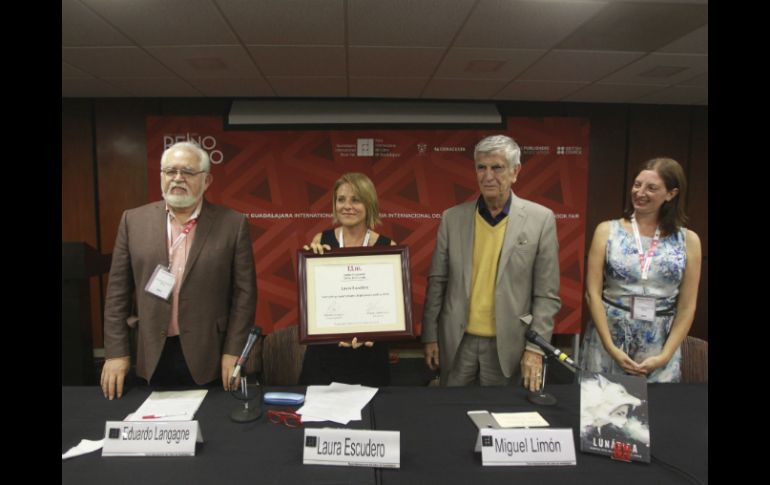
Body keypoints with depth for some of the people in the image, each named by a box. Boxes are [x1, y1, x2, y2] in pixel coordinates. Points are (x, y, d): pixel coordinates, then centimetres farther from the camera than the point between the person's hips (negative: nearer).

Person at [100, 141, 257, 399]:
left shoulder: (232, 224, -5)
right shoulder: (134, 220, 2)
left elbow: (244, 291, -4)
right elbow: (118, 291, 5)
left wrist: (233, 352, -7)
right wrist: (116, 352, 1)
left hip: (208, 358, -2)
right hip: (153, 357, 2)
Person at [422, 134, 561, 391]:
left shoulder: (541, 219, -5)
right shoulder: (452, 217, 0)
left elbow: (546, 294, -4)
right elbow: (437, 281, 3)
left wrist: (535, 347, -8)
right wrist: (430, 336, 3)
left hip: (507, 345, -1)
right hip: (457, 342, 2)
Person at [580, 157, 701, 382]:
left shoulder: (688, 240, 1)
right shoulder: (607, 231, -2)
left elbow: (687, 306, 2)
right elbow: (593, 293, -5)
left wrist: (665, 356, -5)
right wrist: (611, 348, -10)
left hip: (659, 345, 1)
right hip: (608, 337, -1)